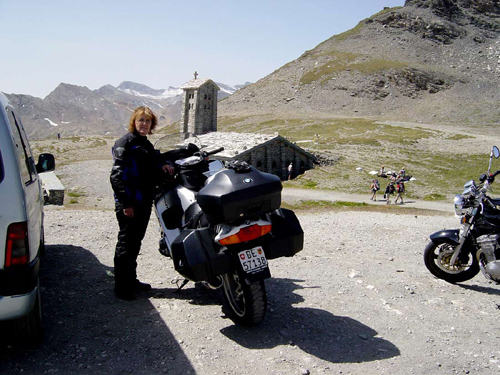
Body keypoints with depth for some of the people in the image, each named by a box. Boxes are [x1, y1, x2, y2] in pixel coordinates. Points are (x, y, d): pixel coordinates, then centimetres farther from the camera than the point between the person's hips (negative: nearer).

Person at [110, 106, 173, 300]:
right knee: (126, 243, -2)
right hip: (129, 204, -8)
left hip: (144, 202, 8)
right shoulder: (125, 143, -9)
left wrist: (162, 167, 6)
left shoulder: (146, 144, 17)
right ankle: (121, 287, 7)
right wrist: (125, 203, -21)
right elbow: (116, 175, -16)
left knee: (135, 243, 17)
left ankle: (131, 280, 29)